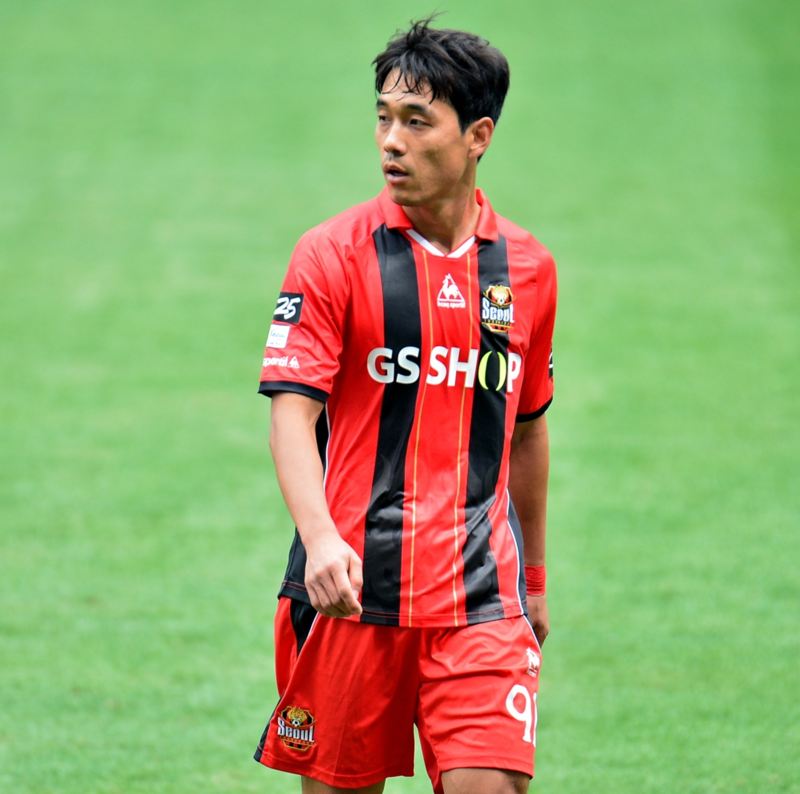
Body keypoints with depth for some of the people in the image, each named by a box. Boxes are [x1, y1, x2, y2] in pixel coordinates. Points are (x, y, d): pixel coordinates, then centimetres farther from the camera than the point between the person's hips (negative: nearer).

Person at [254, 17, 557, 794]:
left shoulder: (527, 266, 9)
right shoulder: (331, 254, -3)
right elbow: (292, 411, -10)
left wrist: (534, 576, 26)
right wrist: (321, 539, -27)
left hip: (480, 597, 2)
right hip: (349, 586, -2)